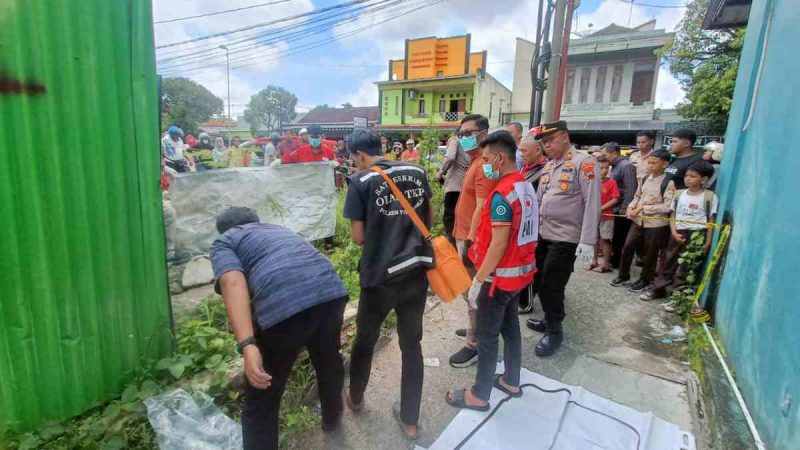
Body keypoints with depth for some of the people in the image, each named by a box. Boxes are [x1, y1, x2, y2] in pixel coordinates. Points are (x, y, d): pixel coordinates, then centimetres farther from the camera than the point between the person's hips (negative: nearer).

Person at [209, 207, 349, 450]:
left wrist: (247, 345, -15)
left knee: (261, 401, 17)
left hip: (283, 306, -6)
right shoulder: (279, 229, 36)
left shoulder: (223, 242, 18)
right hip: (332, 292, 7)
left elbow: (233, 284, -5)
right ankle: (332, 419, 60)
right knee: (329, 361, 34)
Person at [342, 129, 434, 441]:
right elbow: (430, 218, 11)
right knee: (412, 345, 16)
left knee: (365, 339, 21)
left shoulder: (361, 181, -9)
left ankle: (355, 398, 46)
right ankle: (409, 421, 30)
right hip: (417, 270, 4)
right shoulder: (416, 172, 4)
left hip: (380, 275, -3)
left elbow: (358, 238, -8)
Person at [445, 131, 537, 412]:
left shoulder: (502, 195, -22)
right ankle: (511, 381, 37)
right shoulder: (527, 187, 6)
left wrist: (479, 279, -17)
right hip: (520, 272, 9)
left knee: (487, 337, 5)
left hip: (500, 276, -9)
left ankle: (479, 395, 19)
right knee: (510, 327, 21)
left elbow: (498, 244, -24)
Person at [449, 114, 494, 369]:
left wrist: (470, 241, -24)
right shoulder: (475, 162, 14)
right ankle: (477, 329, 36)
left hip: (471, 238, -10)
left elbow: (482, 208, -23)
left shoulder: (484, 164, -17)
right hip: (465, 234, 10)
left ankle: (474, 346, 12)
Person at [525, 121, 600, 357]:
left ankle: (554, 331, 18)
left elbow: (592, 204, -16)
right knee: (539, 282, 15)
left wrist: (587, 242, -20)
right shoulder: (548, 166, 12)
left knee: (551, 286, -2)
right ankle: (550, 319, 35)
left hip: (566, 238, -7)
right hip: (543, 235, 7)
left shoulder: (584, 163, -11)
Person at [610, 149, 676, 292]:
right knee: (627, 247, 7)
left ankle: (644, 280, 25)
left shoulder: (668, 182, -11)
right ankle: (623, 276, 24)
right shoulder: (645, 179, 8)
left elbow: (667, 206, -17)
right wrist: (631, 207, -3)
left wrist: (643, 208, -18)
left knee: (650, 254, 8)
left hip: (656, 224, -5)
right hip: (638, 220, 6)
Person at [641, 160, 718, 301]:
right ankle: (658, 289, 22)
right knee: (667, 261, 10)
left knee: (686, 267, 2)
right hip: (678, 233, 4)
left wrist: (708, 242, -8)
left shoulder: (709, 196, -5)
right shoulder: (679, 194, 7)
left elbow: (711, 221, -5)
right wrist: (674, 233, -7)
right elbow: (673, 216, 8)